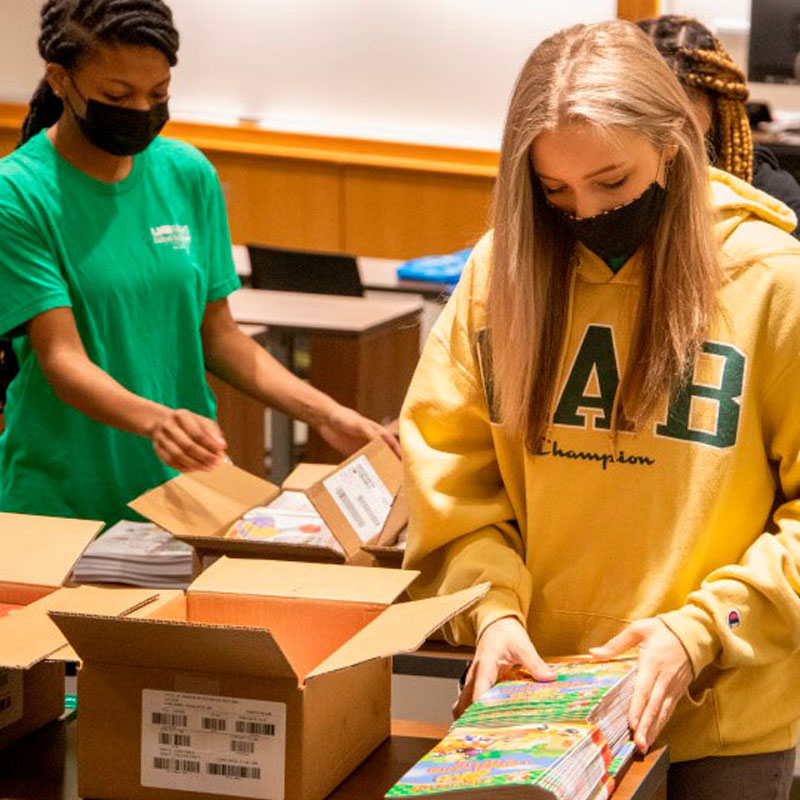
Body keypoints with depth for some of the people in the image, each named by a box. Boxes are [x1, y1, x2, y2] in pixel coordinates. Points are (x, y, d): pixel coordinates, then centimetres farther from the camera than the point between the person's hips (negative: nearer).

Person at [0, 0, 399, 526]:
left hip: (186, 484, 4)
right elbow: (62, 358, -15)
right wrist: (154, 419, -34)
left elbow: (218, 335, 11)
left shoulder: (190, 175, 7)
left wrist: (326, 415, -2)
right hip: (63, 500, -3)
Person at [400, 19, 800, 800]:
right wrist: (492, 610, -10)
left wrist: (700, 631, -15)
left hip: (722, 715, -2)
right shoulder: (501, 269, -2)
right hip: (533, 698, 2)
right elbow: (452, 478, 4)